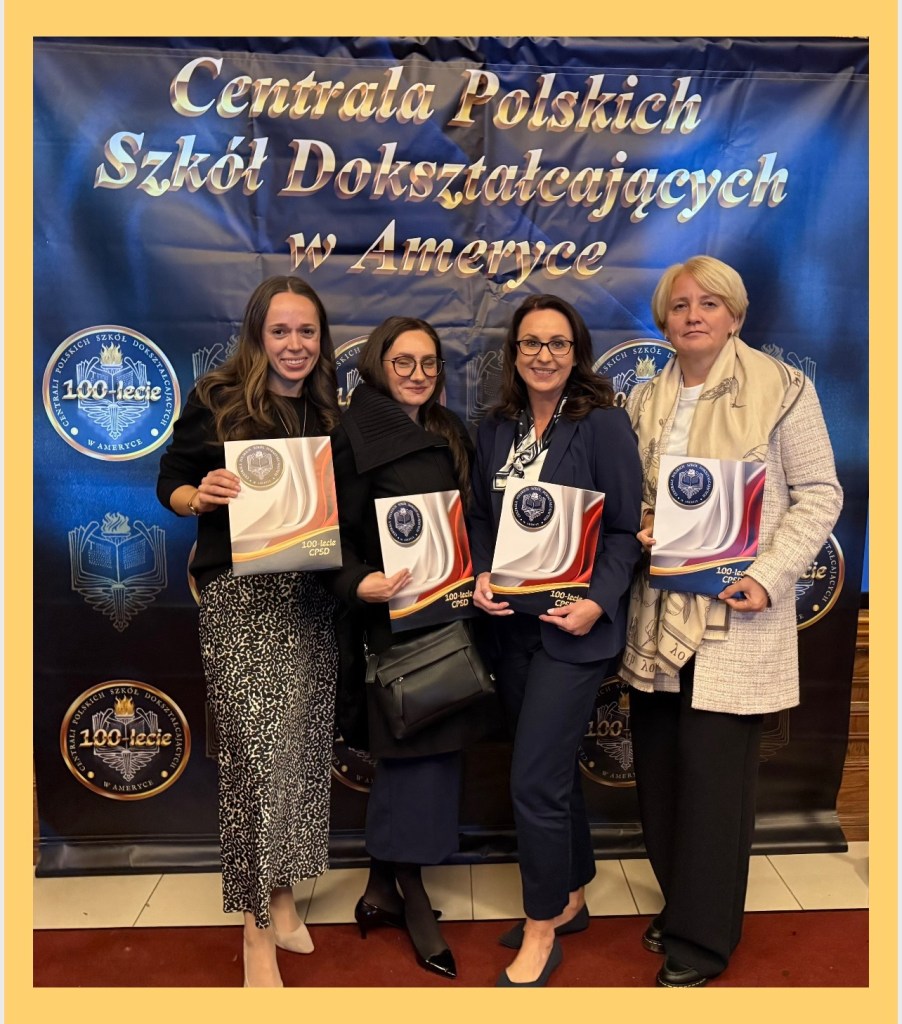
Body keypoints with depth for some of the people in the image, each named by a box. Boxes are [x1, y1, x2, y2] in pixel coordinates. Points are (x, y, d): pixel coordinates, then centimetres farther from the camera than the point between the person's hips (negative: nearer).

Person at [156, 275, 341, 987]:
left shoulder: (331, 413, 10)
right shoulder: (216, 401, 0)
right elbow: (170, 483, 4)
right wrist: (200, 495, -17)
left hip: (310, 596, 4)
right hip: (238, 595, -4)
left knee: (302, 745, 9)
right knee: (256, 748, -5)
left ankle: (283, 891, 31)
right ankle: (258, 925, 12)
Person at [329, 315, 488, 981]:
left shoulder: (450, 433, 13)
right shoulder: (358, 434, -6)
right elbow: (342, 528, -11)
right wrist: (359, 582, -27)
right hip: (396, 610, -6)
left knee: (427, 745, 12)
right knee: (419, 743, -1)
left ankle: (387, 885, 28)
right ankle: (408, 890, 19)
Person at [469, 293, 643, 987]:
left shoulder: (603, 423, -9)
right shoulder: (495, 429, 8)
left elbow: (627, 530, -9)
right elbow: (481, 518, 12)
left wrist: (598, 602, -20)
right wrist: (481, 575, -5)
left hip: (574, 627, -6)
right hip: (512, 624, 6)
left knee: (534, 782, -3)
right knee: (556, 769, 19)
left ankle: (541, 935, 20)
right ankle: (571, 898, 40)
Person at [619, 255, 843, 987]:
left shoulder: (783, 389, -3)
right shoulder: (646, 401, 11)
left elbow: (820, 494, -4)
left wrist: (769, 576, -15)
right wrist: (639, 530, -5)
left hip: (736, 612, -5)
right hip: (661, 613, 5)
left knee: (714, 768, 0)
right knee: (658, 765, 12)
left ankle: (703, 938, 19)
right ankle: (683, 904, 34)